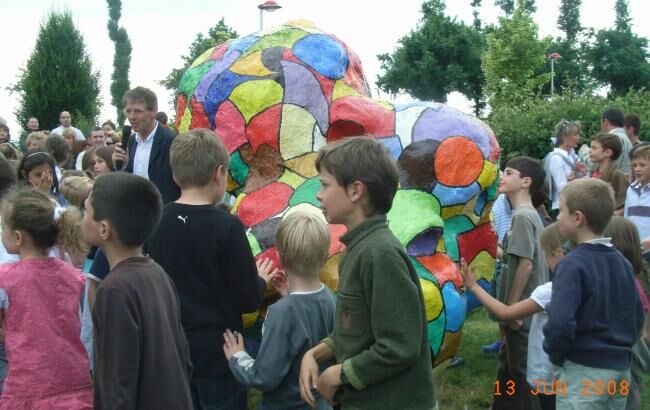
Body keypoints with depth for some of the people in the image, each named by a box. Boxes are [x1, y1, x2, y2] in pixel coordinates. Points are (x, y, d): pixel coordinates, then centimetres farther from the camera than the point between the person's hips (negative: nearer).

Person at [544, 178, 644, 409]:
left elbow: (560, 323, -26)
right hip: (621, 368, 7)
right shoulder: (622, 262, 5)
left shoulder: (573, 264, -17)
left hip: (584, 371, -7)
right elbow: (638, 316, 13)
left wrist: (555, 355, -10)